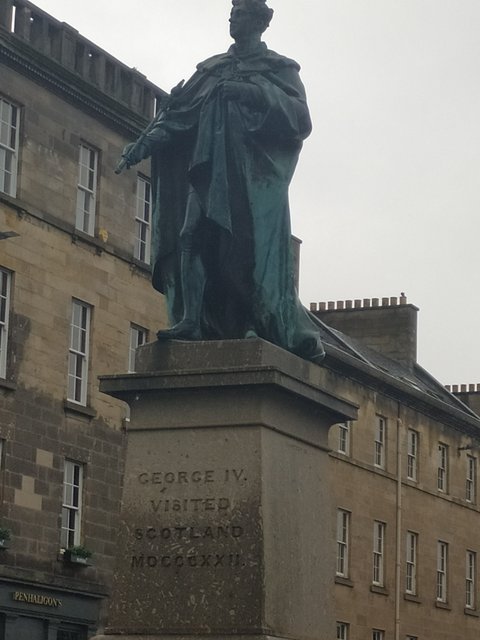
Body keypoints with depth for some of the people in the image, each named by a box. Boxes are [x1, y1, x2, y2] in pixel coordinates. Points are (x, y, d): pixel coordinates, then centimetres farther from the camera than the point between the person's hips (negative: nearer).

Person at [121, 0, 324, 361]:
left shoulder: (279, 69, 12)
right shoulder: (211, 70, 24)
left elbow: (300, 118, -2)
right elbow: (180, 110, 17)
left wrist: (254, 93, -14)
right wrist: (148, 141, 0)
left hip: (254, 174, -4)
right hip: (211, 171, 4)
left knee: (258, 247, -14)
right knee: (194, 237, -12)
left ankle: (288, 329, -14)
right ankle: (193, 321, -16)